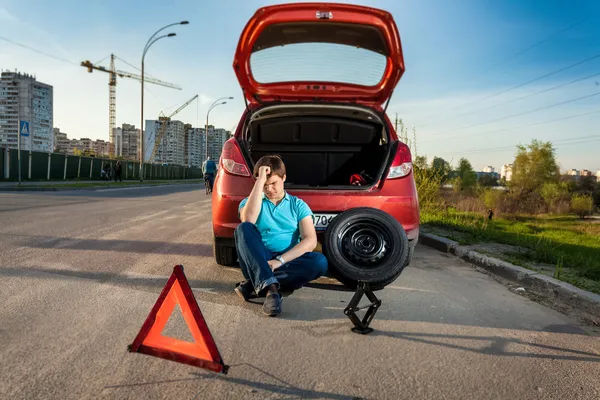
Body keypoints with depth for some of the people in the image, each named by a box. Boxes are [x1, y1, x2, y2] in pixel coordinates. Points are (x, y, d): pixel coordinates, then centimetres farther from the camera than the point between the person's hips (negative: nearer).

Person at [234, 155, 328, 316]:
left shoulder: (298, 205, 10)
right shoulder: (249, 202, 9)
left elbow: (310, 240, -5)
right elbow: (248, 220, -17)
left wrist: (280, 260, -18)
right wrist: (260, 181, -15)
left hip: (288, 261, 1)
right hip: (257, 263, 0)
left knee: (320, 262, -29)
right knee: (243, 228, -26)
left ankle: (255, 285, -29)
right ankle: (269, 287, -41)